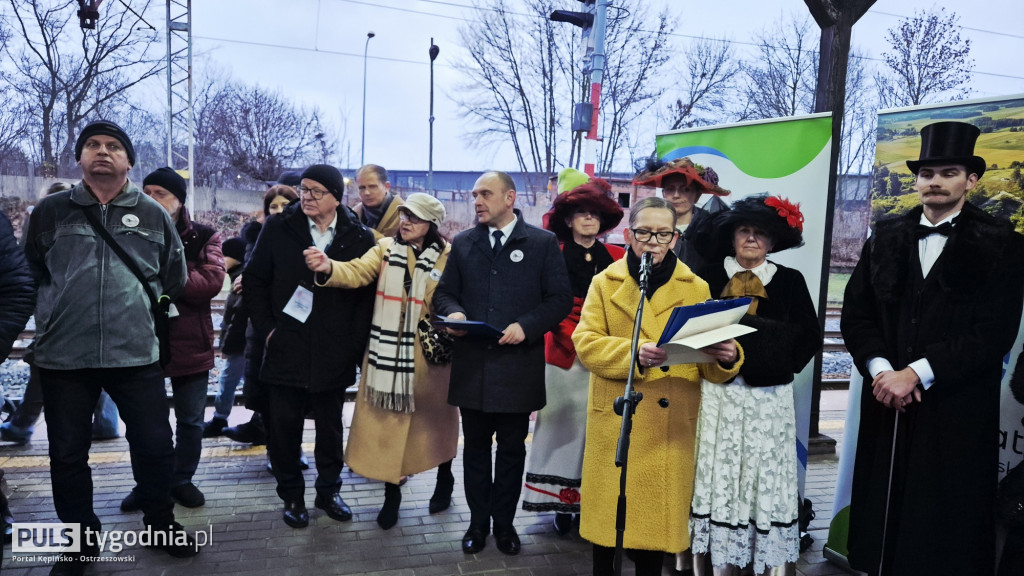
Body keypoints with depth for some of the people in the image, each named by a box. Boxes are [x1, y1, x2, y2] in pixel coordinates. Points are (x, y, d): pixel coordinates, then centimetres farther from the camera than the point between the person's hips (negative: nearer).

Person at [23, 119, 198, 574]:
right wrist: (58, 314, 13)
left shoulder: (153, 215, 6)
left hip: (137, 354, 0)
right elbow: (29, 276, 15)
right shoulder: (50, 211, 5)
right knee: (67, 454, 10)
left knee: (155, 445, 5)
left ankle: (161, 524, 29)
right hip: (62, 356, 1)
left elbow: (175, 280, 14)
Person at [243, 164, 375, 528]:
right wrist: (266, 328, -4)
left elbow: (368, 294, 1)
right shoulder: (278, 229, 0)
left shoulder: (359, 238, -1)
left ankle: (329, 491, 30)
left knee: (330, 426, 12)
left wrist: (356, 343, -6)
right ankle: (291, 496, 24)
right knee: (284, 426, 5)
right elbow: (254, 280, 4)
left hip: (334, 356, 0)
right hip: (286, 348, 0)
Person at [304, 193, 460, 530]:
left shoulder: (448, 256, -4)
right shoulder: (386, 248, 2)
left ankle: (444, 479, 38)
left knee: (435, 416, 14)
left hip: (430, 353, -2)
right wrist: (329, 268, -33)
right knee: (387, 419, 6)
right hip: (387, 352, 2)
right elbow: (357, 272, -14)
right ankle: (392, 492, 23)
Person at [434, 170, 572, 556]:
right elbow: (444, 292, 13)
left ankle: (504, 523, 28)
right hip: (472, 365, 3)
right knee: (475, 448, 13)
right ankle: (478, 522, 29)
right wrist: (453, 312, -10)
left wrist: (526, 325, -18)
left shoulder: (543, 243, -1)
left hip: (518, 366, -2)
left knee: (512, 449, 11)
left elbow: (560, 299, -4)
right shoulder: (463, 243, 9)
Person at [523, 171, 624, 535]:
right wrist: (579, 339, -14)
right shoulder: (554, 255, 2)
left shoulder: (617, 257, 8)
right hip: (565, 354, -2)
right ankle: (563, 504, 11)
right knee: (566, 426, 2)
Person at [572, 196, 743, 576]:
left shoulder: (696, 288, 6)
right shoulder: (605, 282, 4)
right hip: (615, 419, 0)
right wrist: (633, 353, -24)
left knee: (659, 510, 7)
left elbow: (711, 360, 2)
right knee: (609, 507, 7)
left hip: (671, 425, 1)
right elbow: (585, 343, -7)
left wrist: (727, 357, -22)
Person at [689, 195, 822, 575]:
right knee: (721, 474, 5)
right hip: (718, 393, 0)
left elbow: (810, 336, 7)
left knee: (767, 475, 4)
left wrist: (784, 368, -5)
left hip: (769, 396, 0)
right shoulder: (711, 276, 4)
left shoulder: (790, 281, 5)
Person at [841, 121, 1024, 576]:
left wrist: (915, 374, -17)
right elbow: (856, 313, 4)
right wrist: (881, 370, -11)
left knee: (946, 524, 6)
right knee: (883, 516, 9)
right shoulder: (885, 239, 9)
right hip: (887, 403, 3)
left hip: (957, 411, -3)